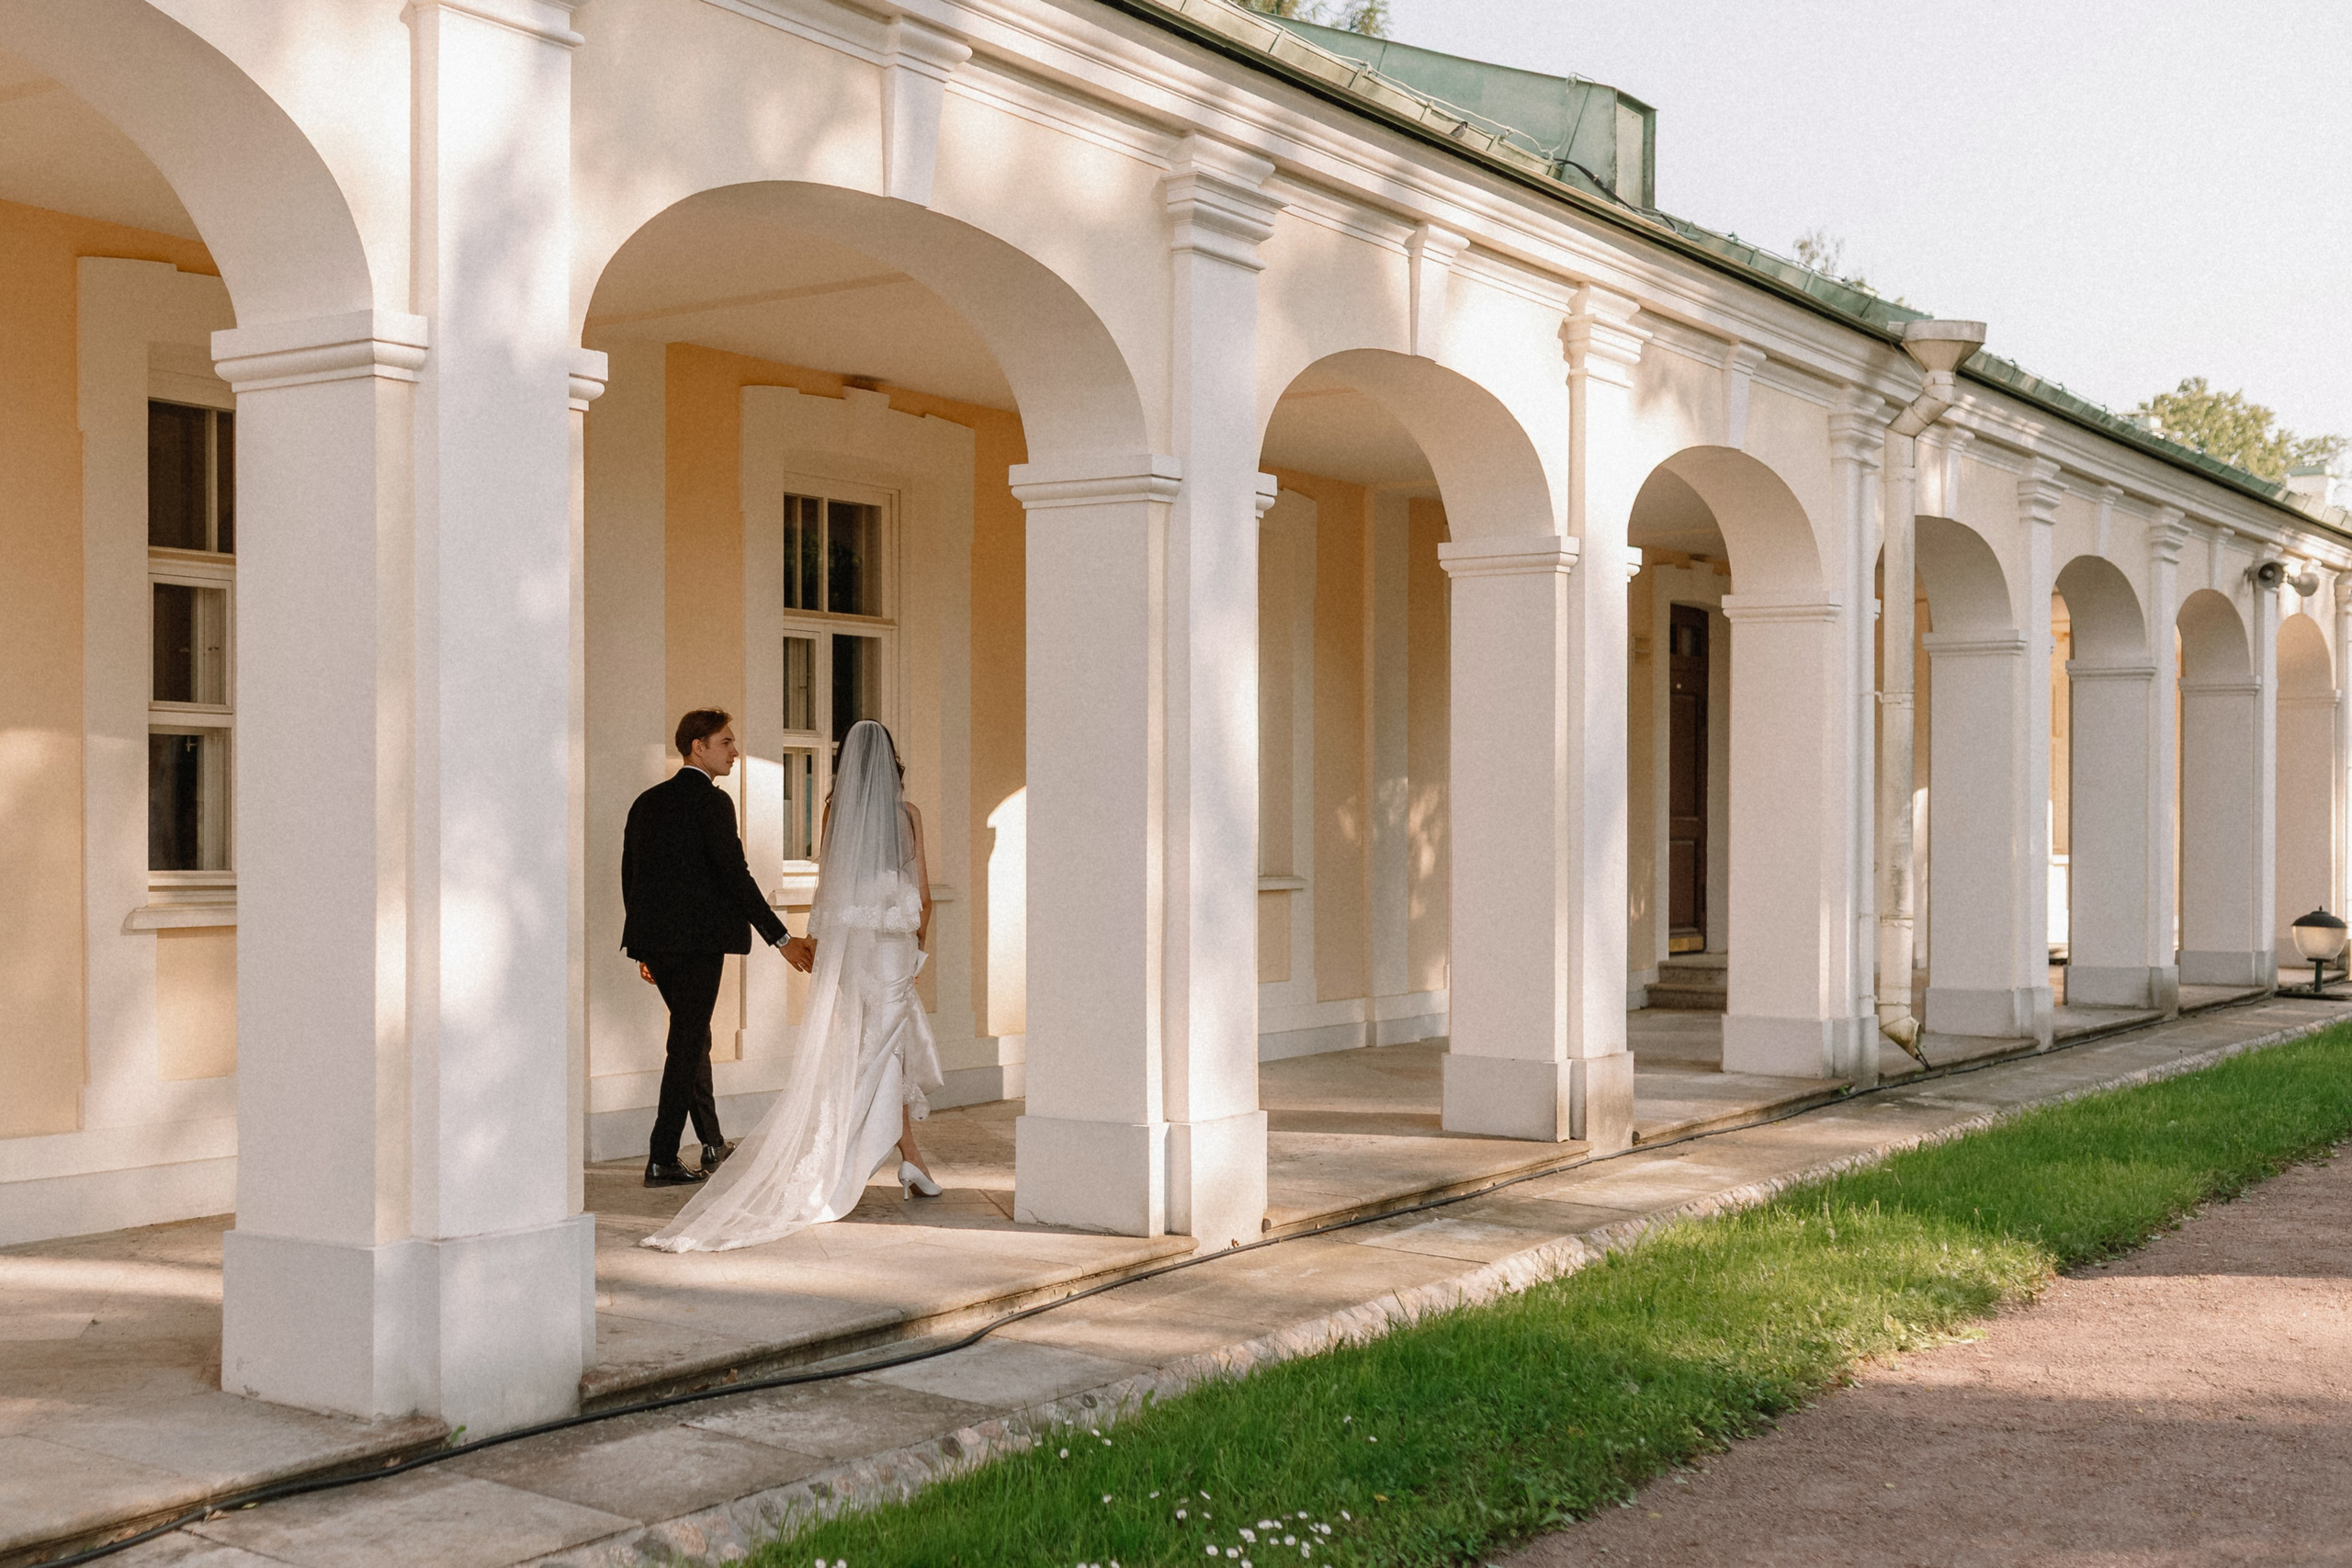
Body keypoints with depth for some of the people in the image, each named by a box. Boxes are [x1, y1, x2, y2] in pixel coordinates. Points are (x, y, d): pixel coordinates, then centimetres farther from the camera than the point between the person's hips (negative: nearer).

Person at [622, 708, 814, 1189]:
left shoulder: (646, 802, 12)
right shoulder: (711, 801, -11)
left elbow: (630, 875, 16)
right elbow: (735, 875, -15)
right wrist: (780, 938, -11)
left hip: (654, 940, 8)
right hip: (698, 939, -8)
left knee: (693, 1035, 20)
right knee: (687, 1044, -1)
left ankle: (714, 1147, 29)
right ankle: (662, 1159, -1)